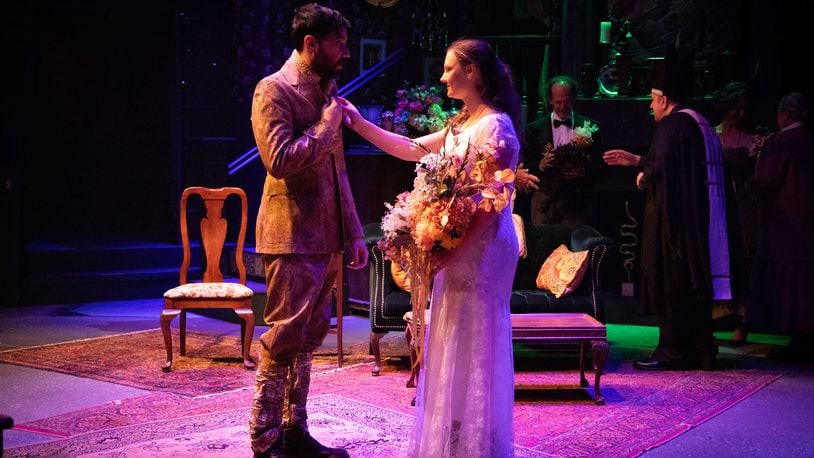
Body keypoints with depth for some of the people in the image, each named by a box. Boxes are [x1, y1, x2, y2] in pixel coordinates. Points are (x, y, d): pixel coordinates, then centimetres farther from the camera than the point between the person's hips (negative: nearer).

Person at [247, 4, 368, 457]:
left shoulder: (327, 90, 16)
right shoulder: (274, 90, -9)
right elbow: (280, 160, -20)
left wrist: (354, 232, 16)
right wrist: (327, 126, -11)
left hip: (327, 237, 8)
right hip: (293, 237, -8)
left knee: (308, 339, 12)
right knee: (284, 340, -3)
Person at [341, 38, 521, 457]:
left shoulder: (495, 126, -15)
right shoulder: (462, 124, 13)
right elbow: (411, 150, 18)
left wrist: (452, 250, -23)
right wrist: (359, 124, 11)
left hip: (479, 249, -9)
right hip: (459, 249, 9)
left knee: (472, 345, -1)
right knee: (455, 345, 14)